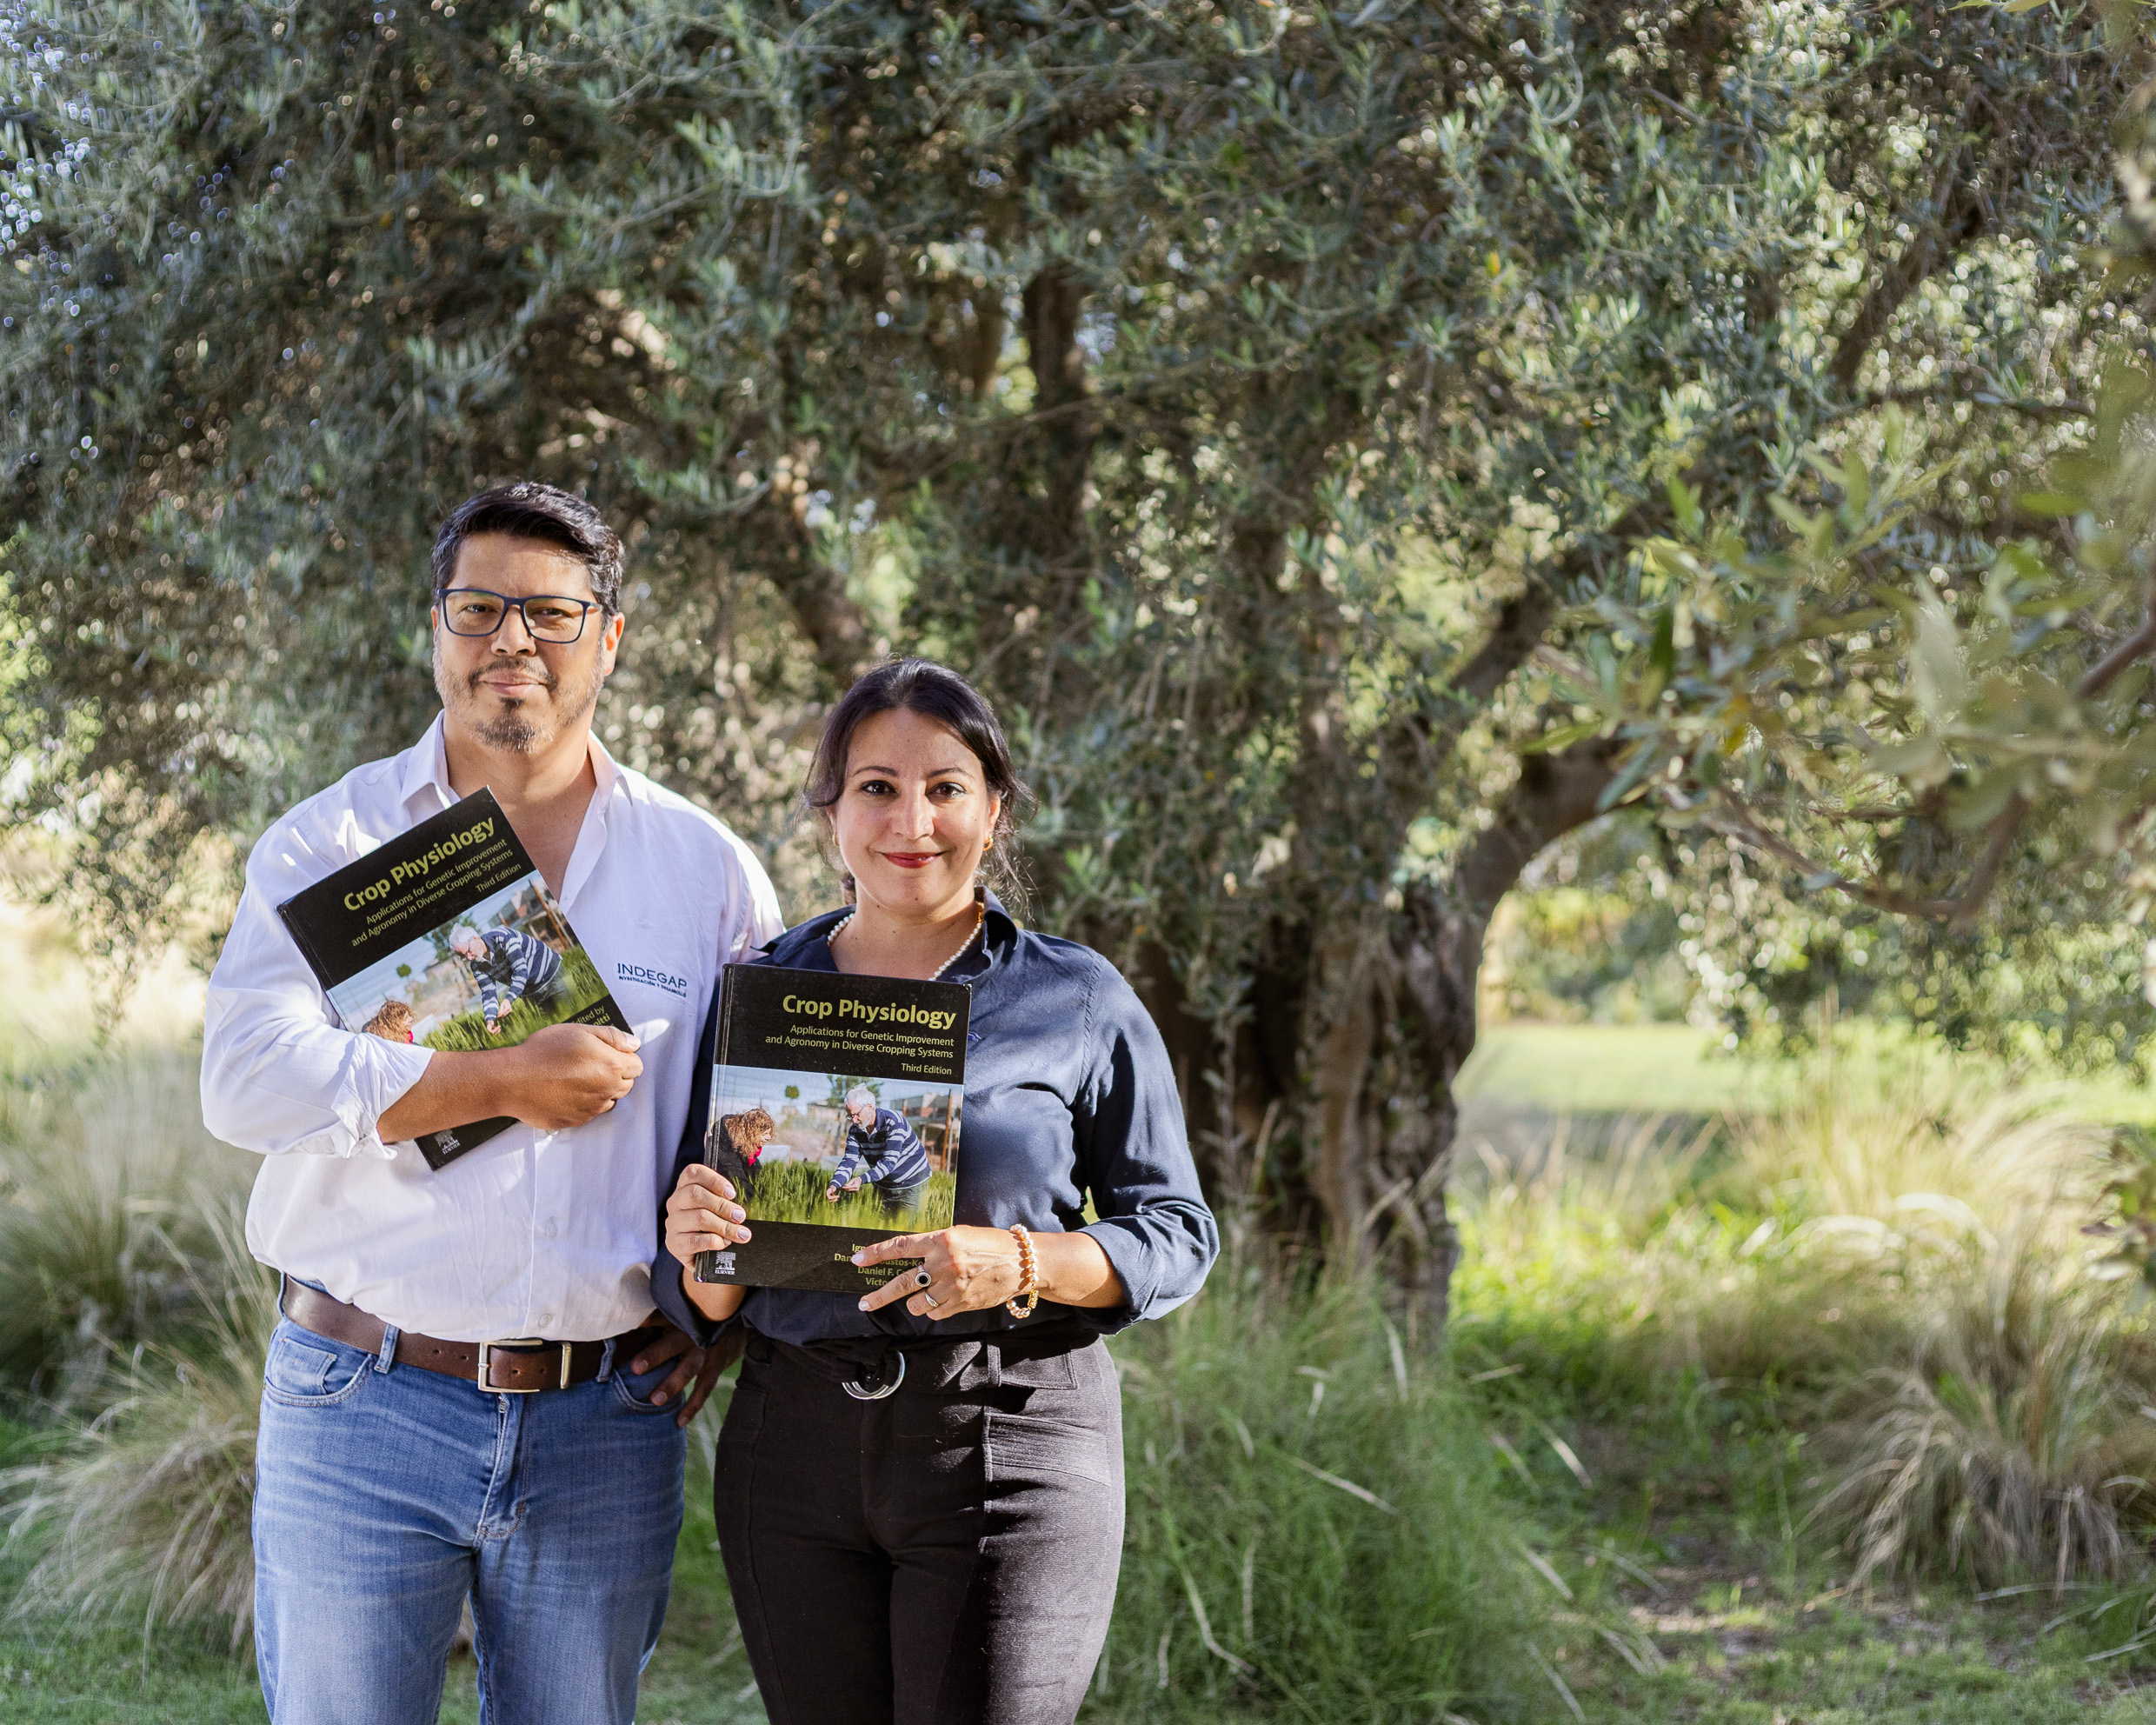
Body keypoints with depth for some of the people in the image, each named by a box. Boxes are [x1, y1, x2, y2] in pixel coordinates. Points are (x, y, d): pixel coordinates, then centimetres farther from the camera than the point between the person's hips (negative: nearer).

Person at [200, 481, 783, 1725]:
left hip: (606, 1424, 2)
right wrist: (506, 1082, -17)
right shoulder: (332, 842, 1)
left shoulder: (707, 870, 7)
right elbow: (249, 1078, -14)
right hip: (366, 1403, -2)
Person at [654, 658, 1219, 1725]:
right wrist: (699, 1246, -13)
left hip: (1010, 1446, -3)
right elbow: (704, 1304, 11)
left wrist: (1019, 1264, -16)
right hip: (795, 1441, 3)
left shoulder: (1080, 1004, 2)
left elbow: (1176, 1236, 3)